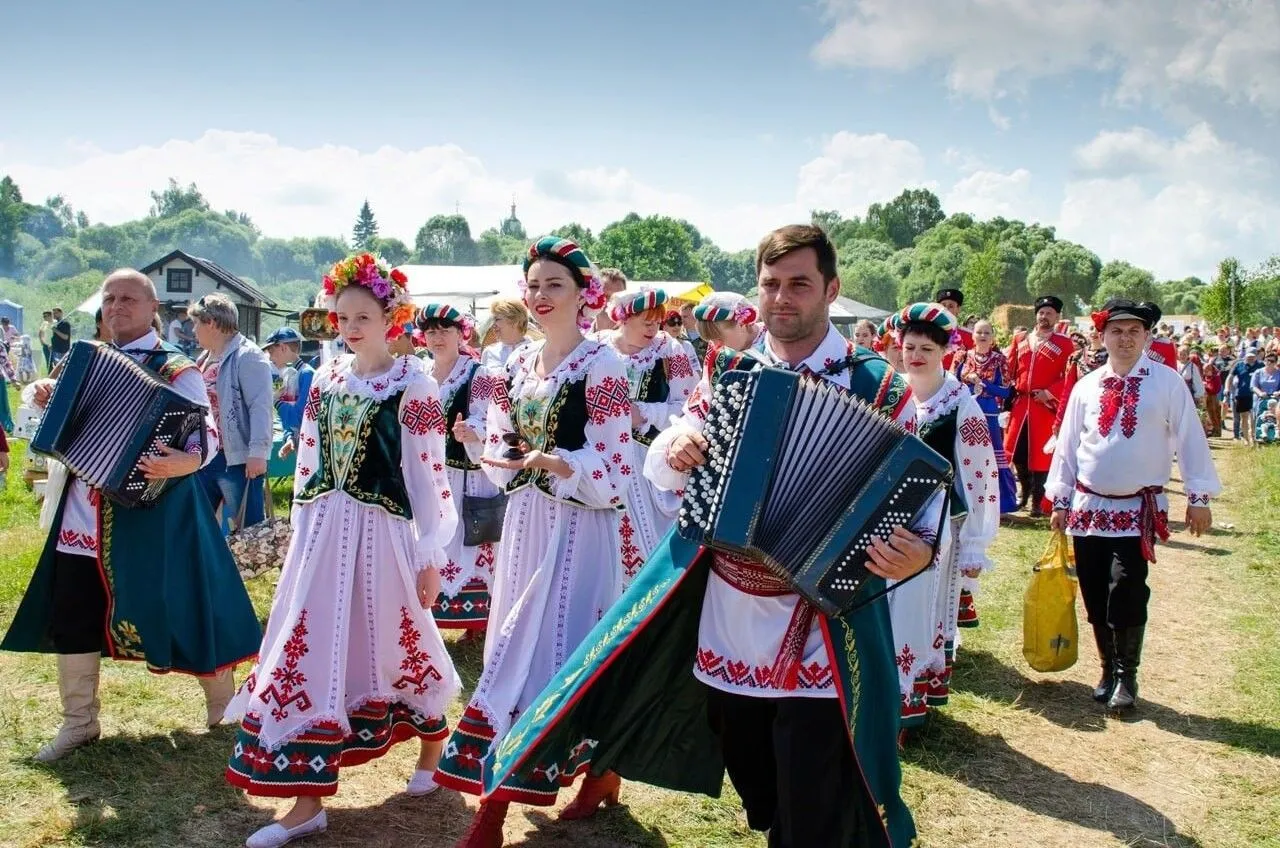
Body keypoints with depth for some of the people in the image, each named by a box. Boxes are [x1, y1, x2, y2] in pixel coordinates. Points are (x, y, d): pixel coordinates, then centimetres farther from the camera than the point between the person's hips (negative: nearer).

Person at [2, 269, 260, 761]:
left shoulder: (177, 370, -8)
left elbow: (205, 437, -17)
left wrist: (181, 462, -39)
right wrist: (42, 396, 4)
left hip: (150, 512, -6)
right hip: (85, 512, 6)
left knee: (178, 610, 2)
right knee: (72, 617, 8)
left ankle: (224, 710, 22)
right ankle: (78, 722, 24)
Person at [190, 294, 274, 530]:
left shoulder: (247, 356, -10)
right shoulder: (205, 359, 18)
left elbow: (260, 407, -18)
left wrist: (258, 452, -25)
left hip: (237, 459, -9)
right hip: (204, 457, 9)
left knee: (250, 527, -4)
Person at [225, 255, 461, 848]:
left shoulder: (413, 385, -7)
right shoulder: (326, 379, 8)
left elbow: (428, 474, -8)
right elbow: (308, 464, 14)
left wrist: (430, 556, -8)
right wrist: (301, 538, 14)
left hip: (381, 533, -5)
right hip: (324, 534, 5)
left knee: (394, 643, 9)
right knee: (313, 653, 3)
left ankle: (432, 746, 38)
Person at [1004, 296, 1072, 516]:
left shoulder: (1064, 344, -1)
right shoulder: (1020, 339, 11)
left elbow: (1069, 378, -6)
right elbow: (1010, 369, 16)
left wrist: (1049, 393, -15)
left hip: (1045, 408, -4)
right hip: (1020, 404, 4)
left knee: (1040, 455, -1)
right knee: (1017, 452, 8)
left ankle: (1037, 501, 10)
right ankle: (1023, 492, 29)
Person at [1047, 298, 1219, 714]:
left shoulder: (1167, 382, -2)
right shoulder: (1086, 387, 6)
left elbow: (1190, 439, 0)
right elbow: (1067, 445, 10)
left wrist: (1198, 496, -2)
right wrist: (1060, 500, 9)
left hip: (1138, 510, -3)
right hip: (1088, 506, 3)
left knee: (1126, 593, -12)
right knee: (1095, 595, 7)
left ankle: (1127, 676, 6)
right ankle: (1108, 668, 24)